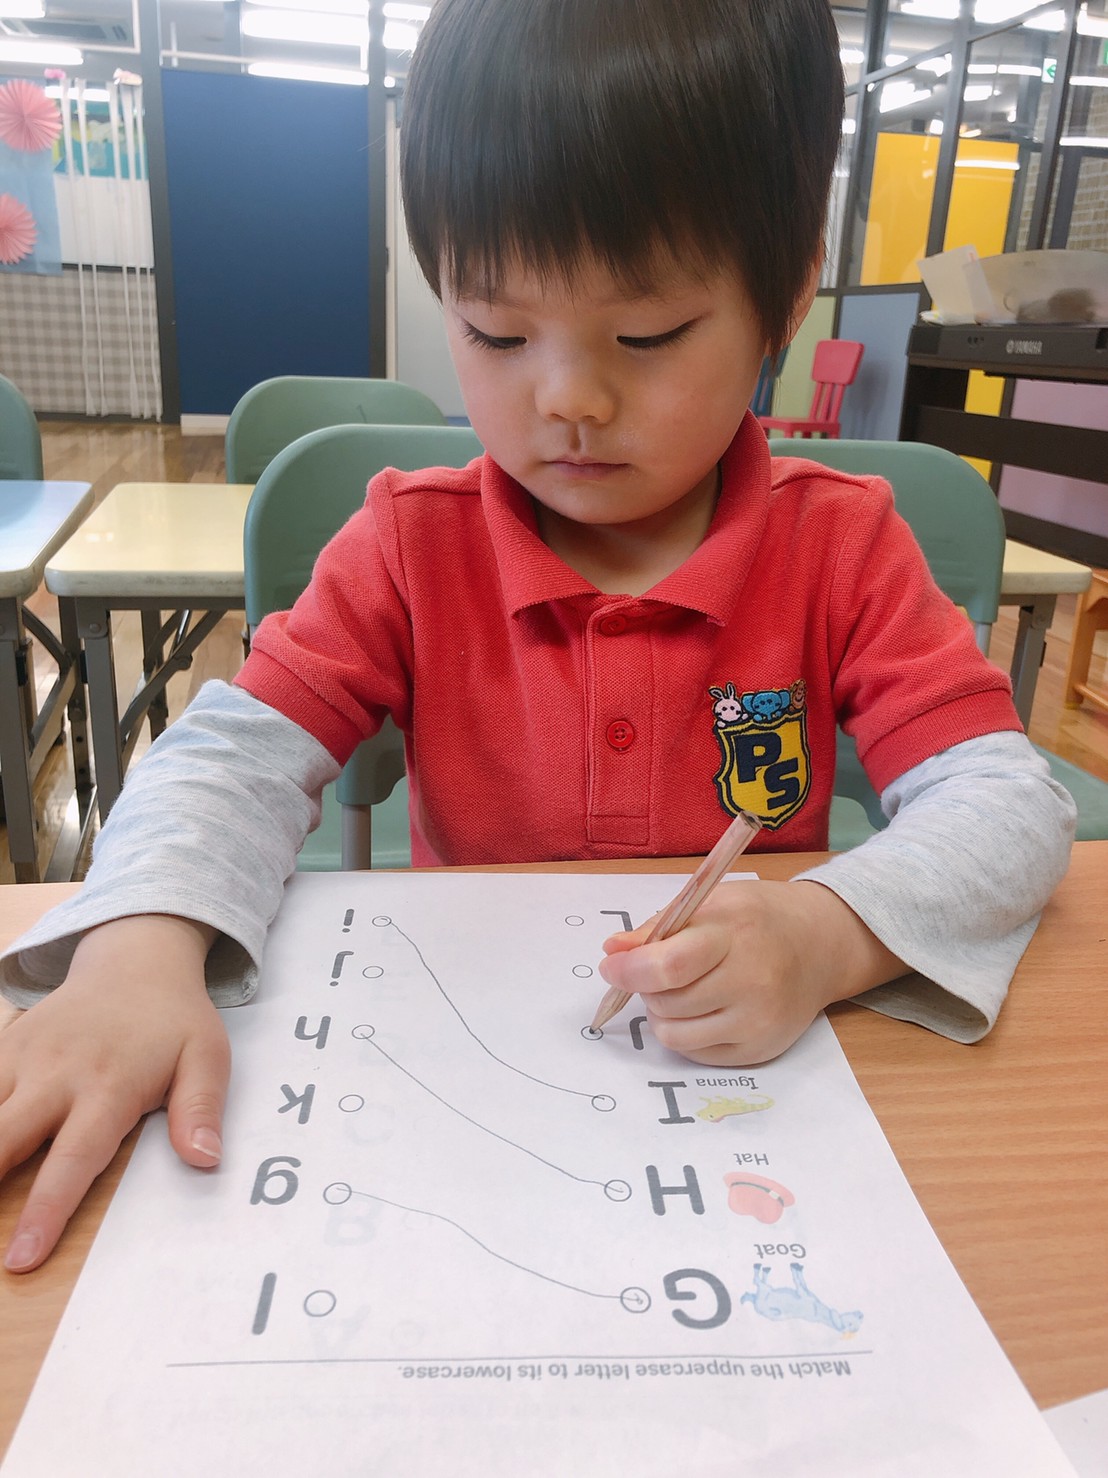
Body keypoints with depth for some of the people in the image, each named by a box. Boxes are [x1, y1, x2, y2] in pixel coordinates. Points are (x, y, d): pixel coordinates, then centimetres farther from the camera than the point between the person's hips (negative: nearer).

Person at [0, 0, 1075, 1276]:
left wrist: (830, 933, -31)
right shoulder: (414, 546, -3)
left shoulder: (841, 549, -4)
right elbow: (235, 753, -9)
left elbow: (1010, 799, -10)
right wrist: (140, 948, -30)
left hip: (746, 1072, 0)